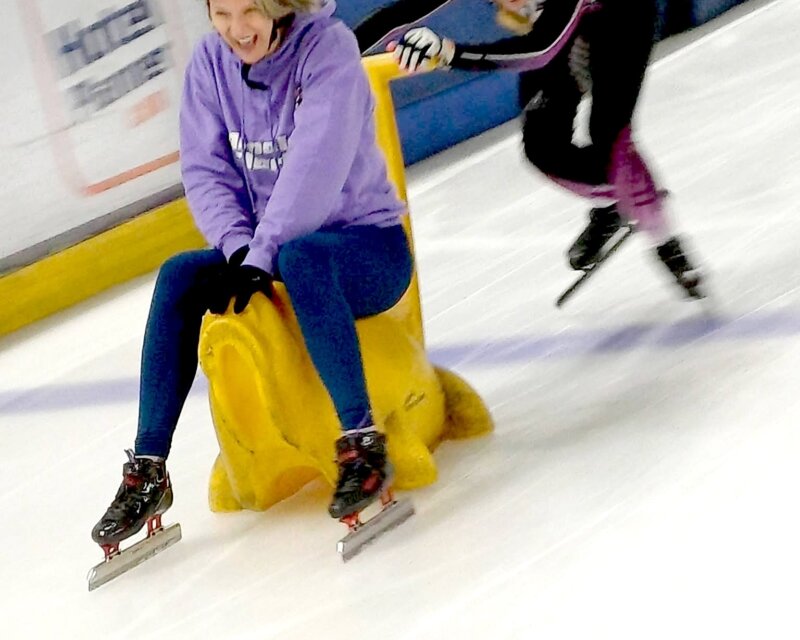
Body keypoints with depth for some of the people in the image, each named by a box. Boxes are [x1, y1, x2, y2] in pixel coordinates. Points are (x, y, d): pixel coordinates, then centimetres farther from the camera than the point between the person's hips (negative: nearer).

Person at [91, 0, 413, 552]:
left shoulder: (327, 47, -16)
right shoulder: (210, 63, -1)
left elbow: (316, 167, -25)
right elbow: (205, 171, -2)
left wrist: (261, 257, -29)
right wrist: (239, 248, -18)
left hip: (368, 243, -5)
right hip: (268, 251, 5)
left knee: (300, 259, -37)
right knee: (178, 277, -18)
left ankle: (362, 443, -36)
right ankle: (147, 472, -16)